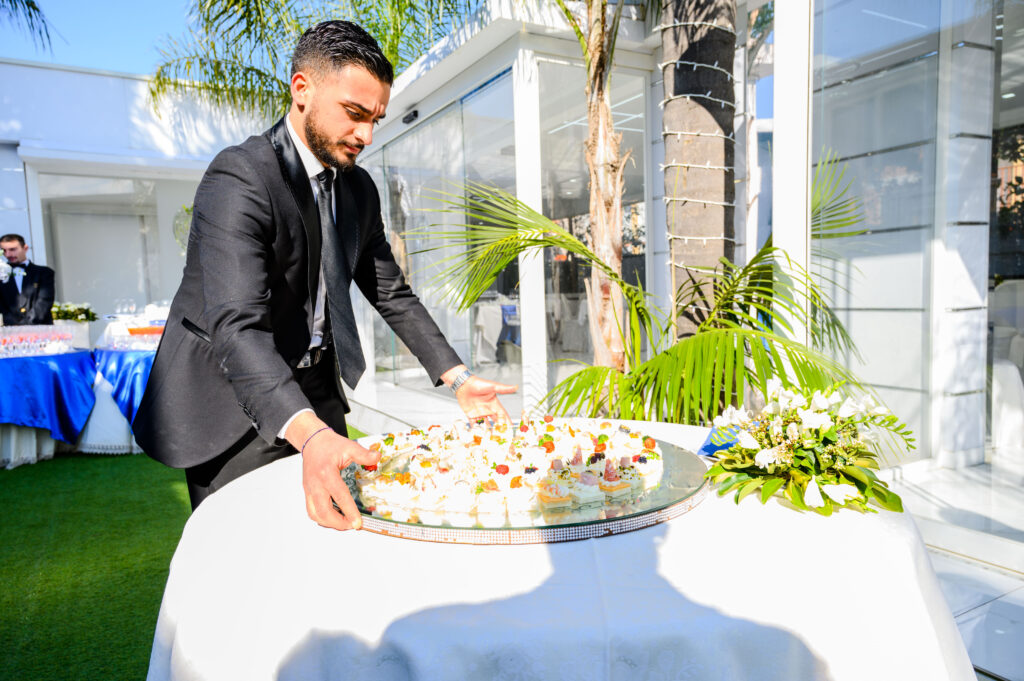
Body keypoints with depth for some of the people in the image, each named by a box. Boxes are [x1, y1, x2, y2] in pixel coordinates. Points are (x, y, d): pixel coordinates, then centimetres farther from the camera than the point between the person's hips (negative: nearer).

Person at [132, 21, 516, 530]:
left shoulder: (358, 189, 3)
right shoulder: (240, 178, -22)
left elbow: (392, 293, 9)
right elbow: (237, 329, -33)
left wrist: (458, 378, -2)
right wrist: (310, 436, -49)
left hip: (315, 391, 7)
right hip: (235, 400, -6)